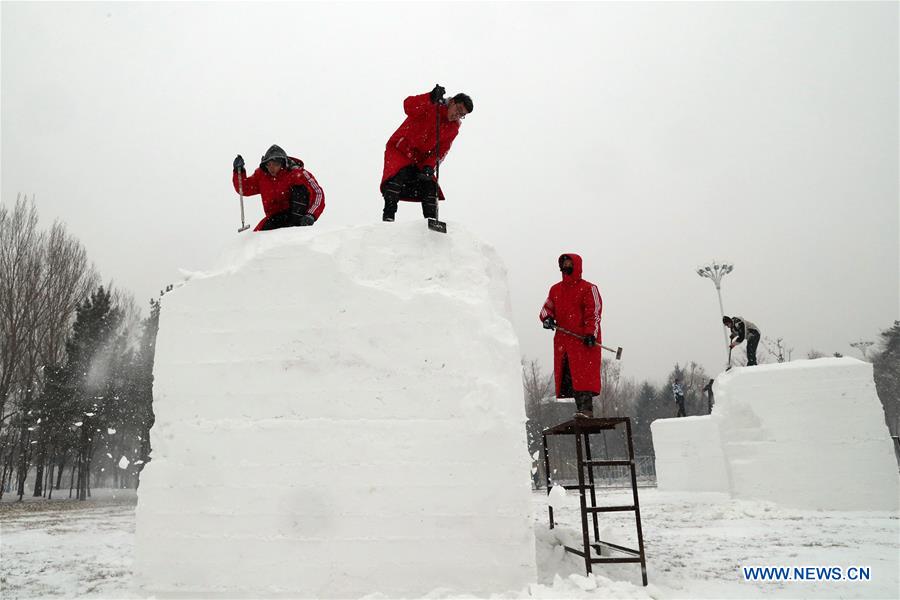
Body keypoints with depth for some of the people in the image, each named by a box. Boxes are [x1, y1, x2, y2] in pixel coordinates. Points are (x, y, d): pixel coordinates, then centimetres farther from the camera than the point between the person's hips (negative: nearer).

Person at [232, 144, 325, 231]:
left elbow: (318, 193, -24)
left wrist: (311, 215, -40)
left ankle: (297, 224, -25)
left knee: (300, 189, -26)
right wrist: (239, 171, -10)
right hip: (276, 218, 3)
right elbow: (244, 189, 9)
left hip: (296, 213, -3)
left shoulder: (297, 173, -15)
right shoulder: (261, 174, 1)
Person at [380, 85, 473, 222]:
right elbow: (409, 107, -33)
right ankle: (388, 215, -25)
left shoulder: (453, 129, 2)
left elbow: (440, 151, -4)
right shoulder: (431, 107, -14)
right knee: (399, 174, -28)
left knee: (430, 187, -5)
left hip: (420, 160, 5)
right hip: (398, 149, -5)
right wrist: (431, 98, -46)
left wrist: (429, 166, -21)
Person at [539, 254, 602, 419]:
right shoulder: (555, 289, 19)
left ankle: (586, 409, -14)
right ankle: (580, 406, 6)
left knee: (583, 374, -14)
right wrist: (547, 318, -5)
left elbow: (594, 312, -5)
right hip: (562, 338, 6)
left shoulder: (588, 288, 2)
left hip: (584, 339, -6)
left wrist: (590, 333, -16)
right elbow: (547, 308, 19)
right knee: (565, 375, 1)